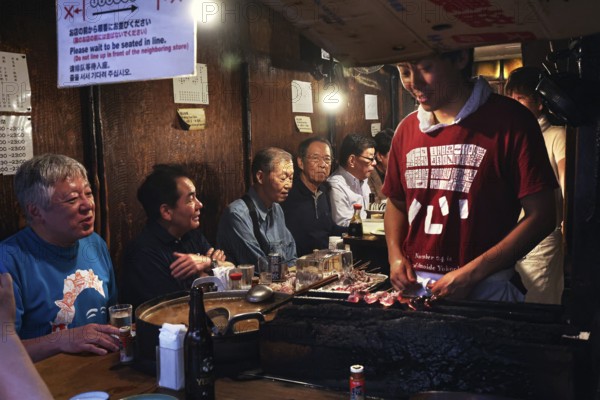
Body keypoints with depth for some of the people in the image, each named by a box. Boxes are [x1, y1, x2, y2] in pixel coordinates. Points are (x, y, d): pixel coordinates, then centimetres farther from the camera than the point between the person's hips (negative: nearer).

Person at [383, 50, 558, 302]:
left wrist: (471, 274, -17)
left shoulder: (509, 120, -9)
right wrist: (395, 255, -1)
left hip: (485, 289, -4)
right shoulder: (406, 129, 6)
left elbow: (540, 215, -11)